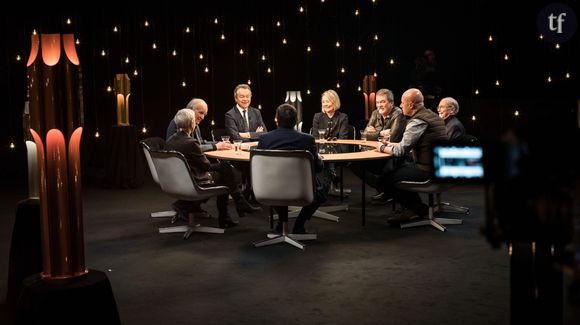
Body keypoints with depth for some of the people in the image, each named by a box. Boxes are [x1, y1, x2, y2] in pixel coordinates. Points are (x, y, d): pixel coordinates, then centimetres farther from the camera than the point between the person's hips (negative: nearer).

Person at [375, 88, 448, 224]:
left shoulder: (417, 121, -17)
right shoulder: (432, 115, 14)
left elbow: (401, 150, -17)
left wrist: (383, 148, 1)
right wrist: (391, 144, 17)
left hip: (427, 171, -10)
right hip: (438, 167, 10)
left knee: (382, 181, -6)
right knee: (400, 167, 28)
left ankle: (418, 208, 6)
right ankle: (415, 207, 20)